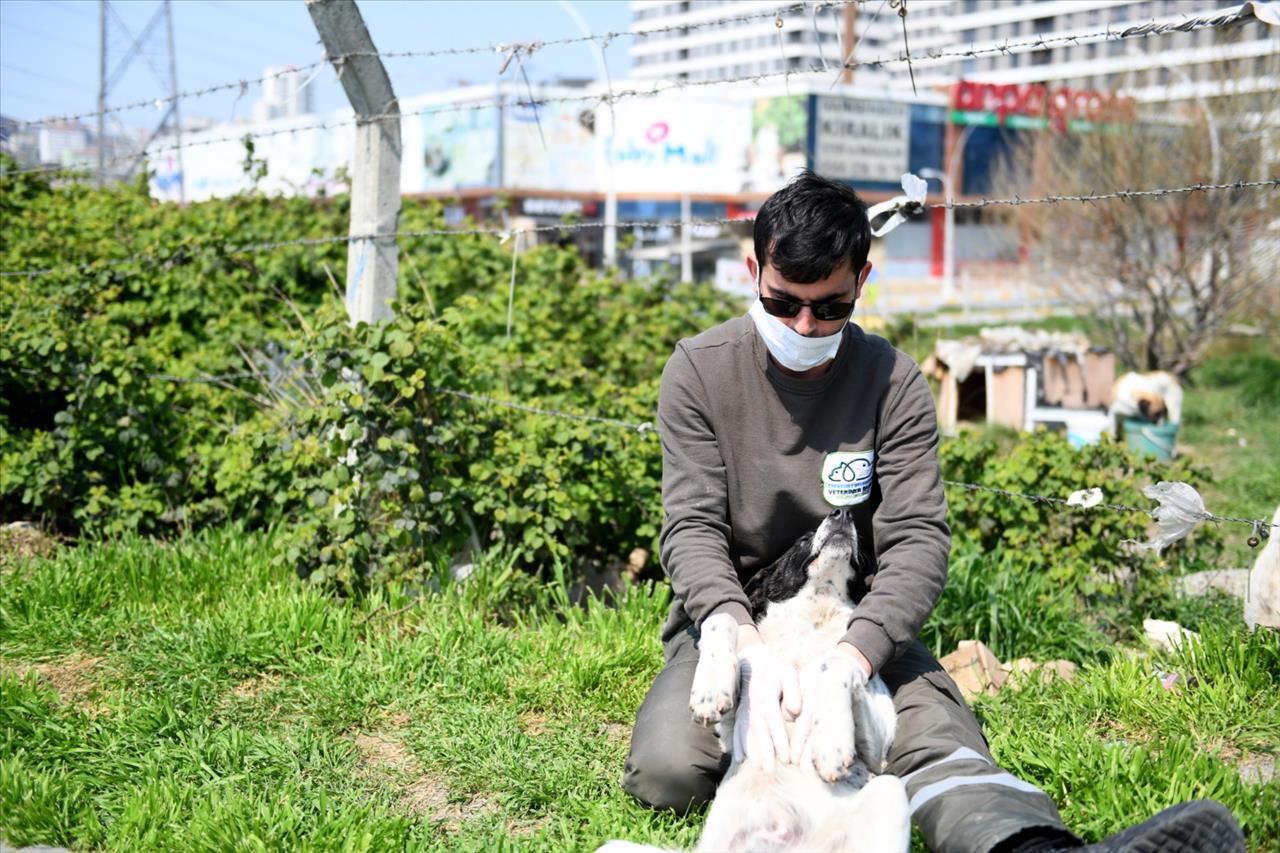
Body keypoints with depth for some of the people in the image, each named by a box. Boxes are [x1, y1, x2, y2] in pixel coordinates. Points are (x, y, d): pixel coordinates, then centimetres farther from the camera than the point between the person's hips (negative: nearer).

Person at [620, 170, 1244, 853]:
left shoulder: (895, 385, -6)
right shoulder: (699, 370, -6)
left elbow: (917, 539, -14)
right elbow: (692, 528, -12)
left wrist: (852, 656, -35)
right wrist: (747, 647, -32)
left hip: (859, 624, 0)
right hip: (730, 619, 1)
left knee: (937, 732, -32)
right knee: (666, 771, -27)